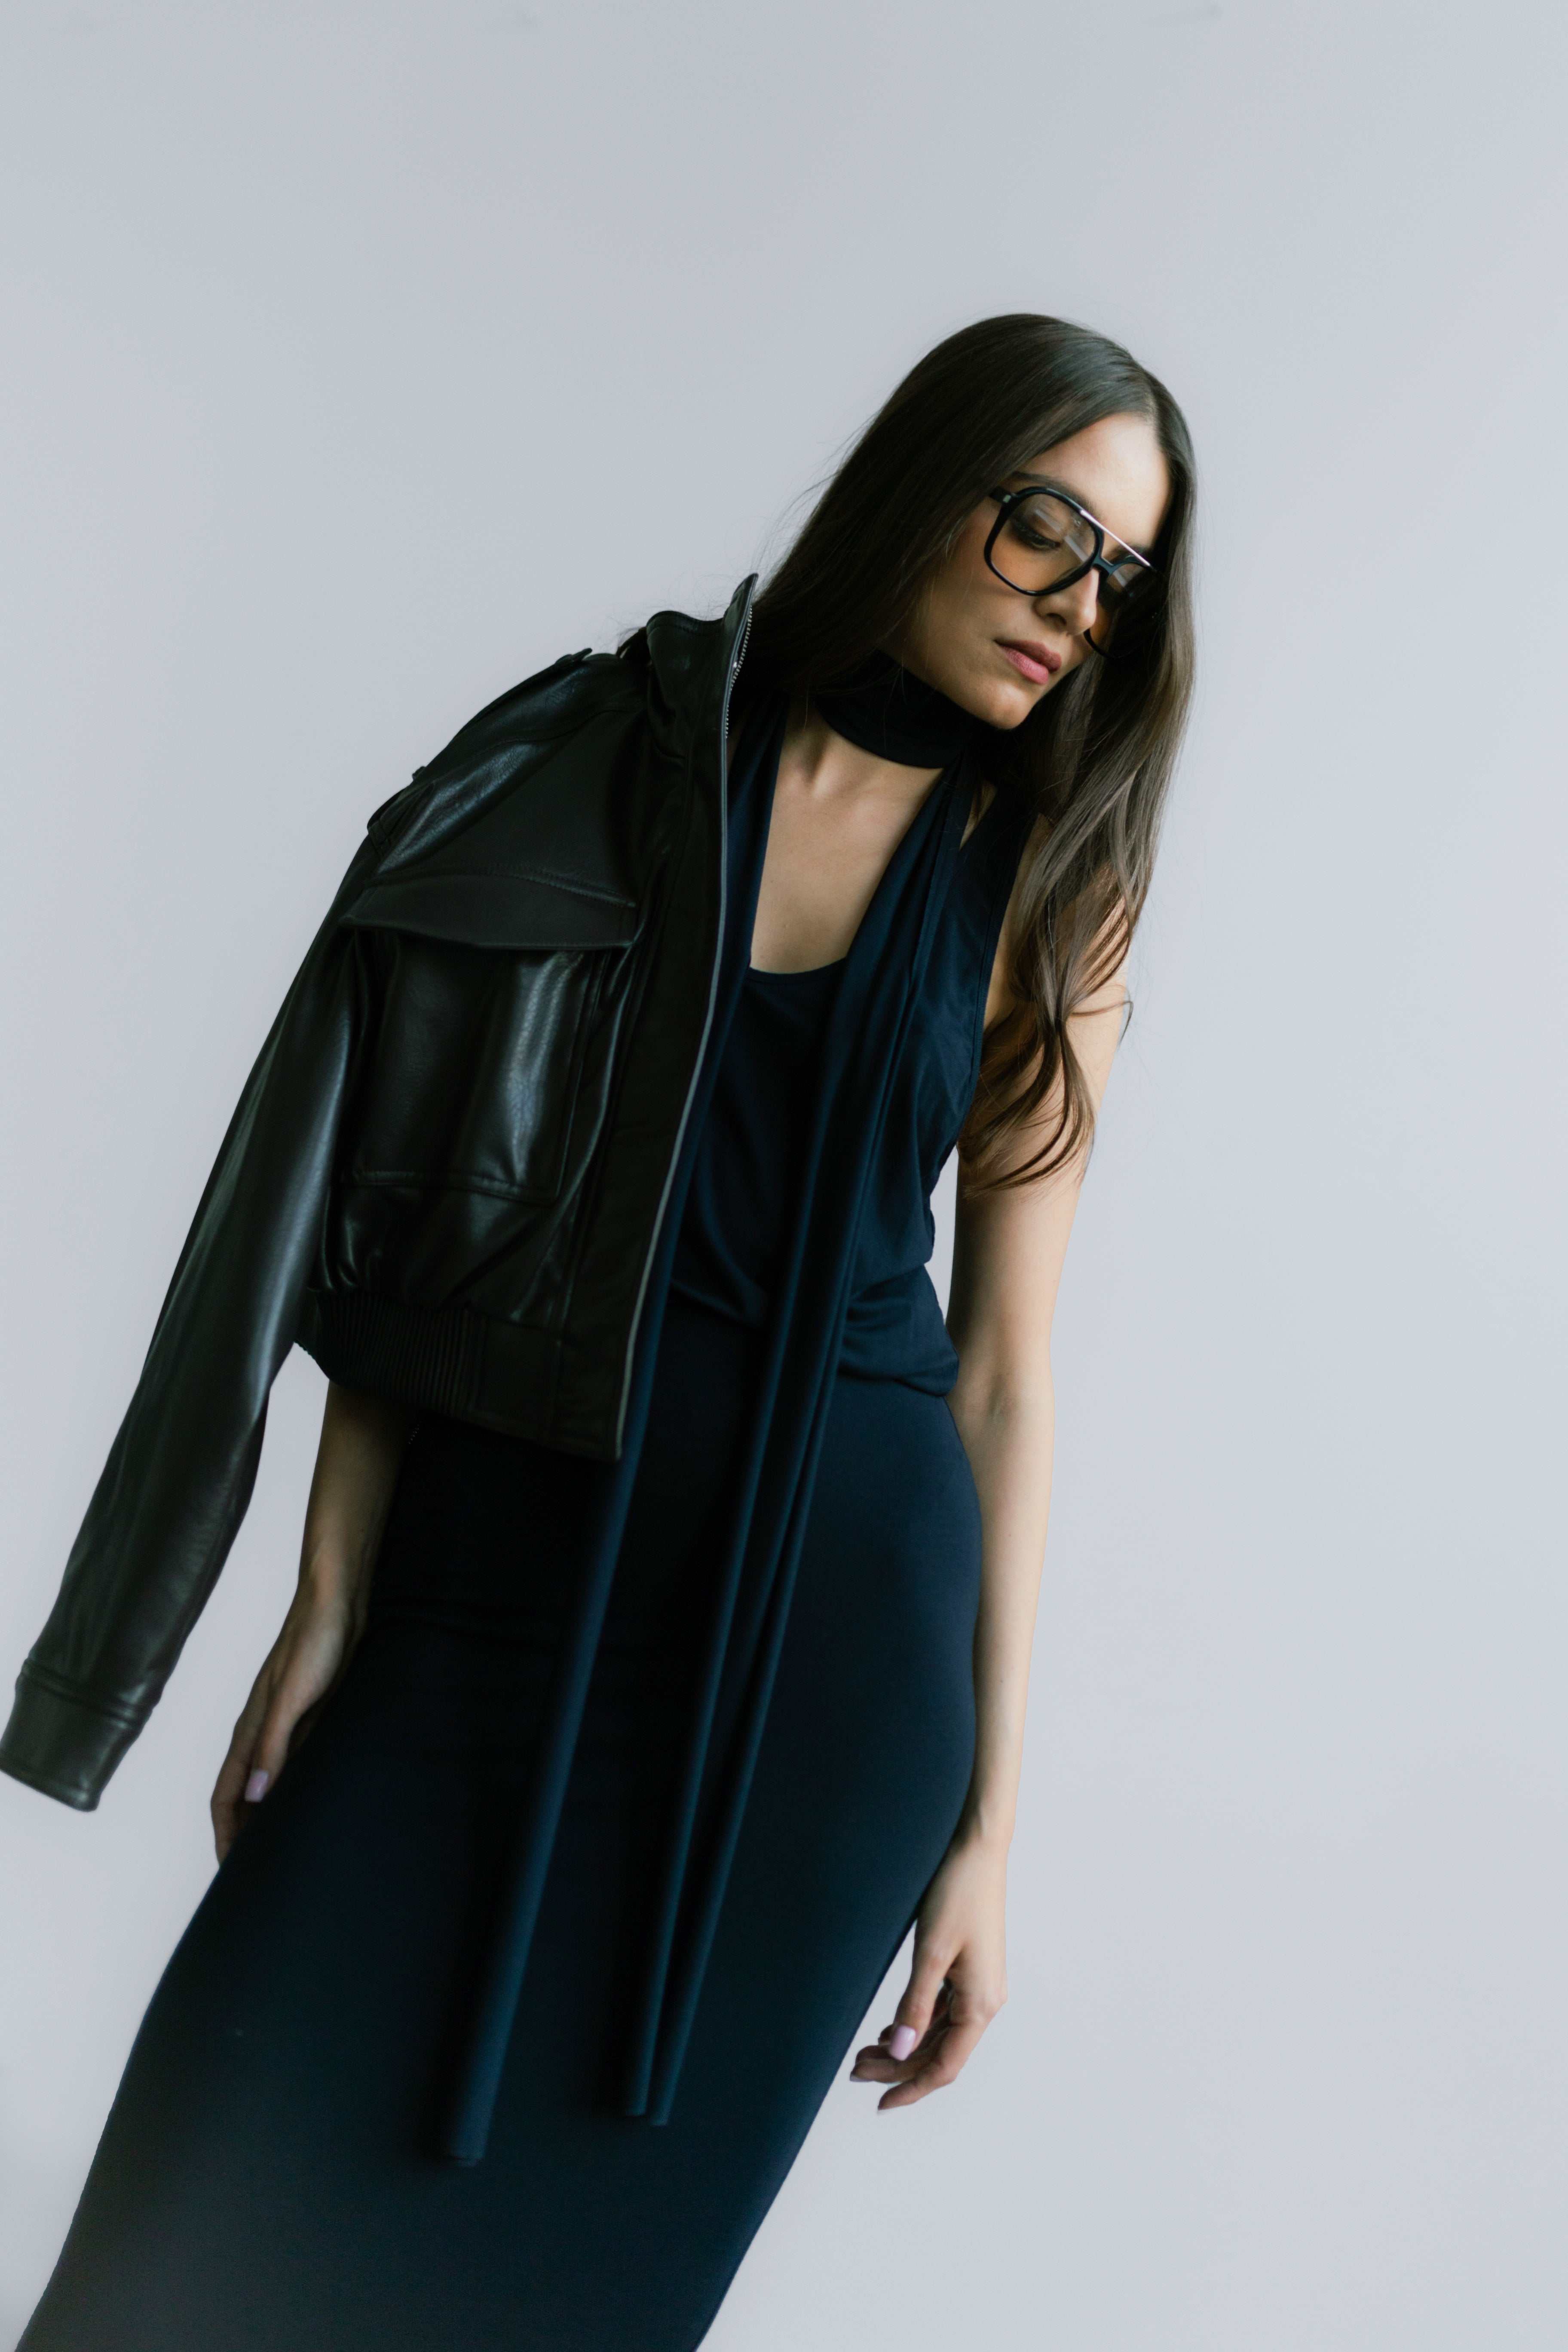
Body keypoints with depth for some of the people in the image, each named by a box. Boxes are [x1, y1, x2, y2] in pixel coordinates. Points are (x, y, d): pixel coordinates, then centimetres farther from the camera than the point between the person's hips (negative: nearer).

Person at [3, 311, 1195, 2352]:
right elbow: (412, 1198, 0)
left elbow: (1007, 1372, 1)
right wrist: (332, 1591, -6)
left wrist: (988, 1820, 0)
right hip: (496, 1552, 1)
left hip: (830, 1615, 0)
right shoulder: (612, 757, 4)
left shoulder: (1048, 906, 4)